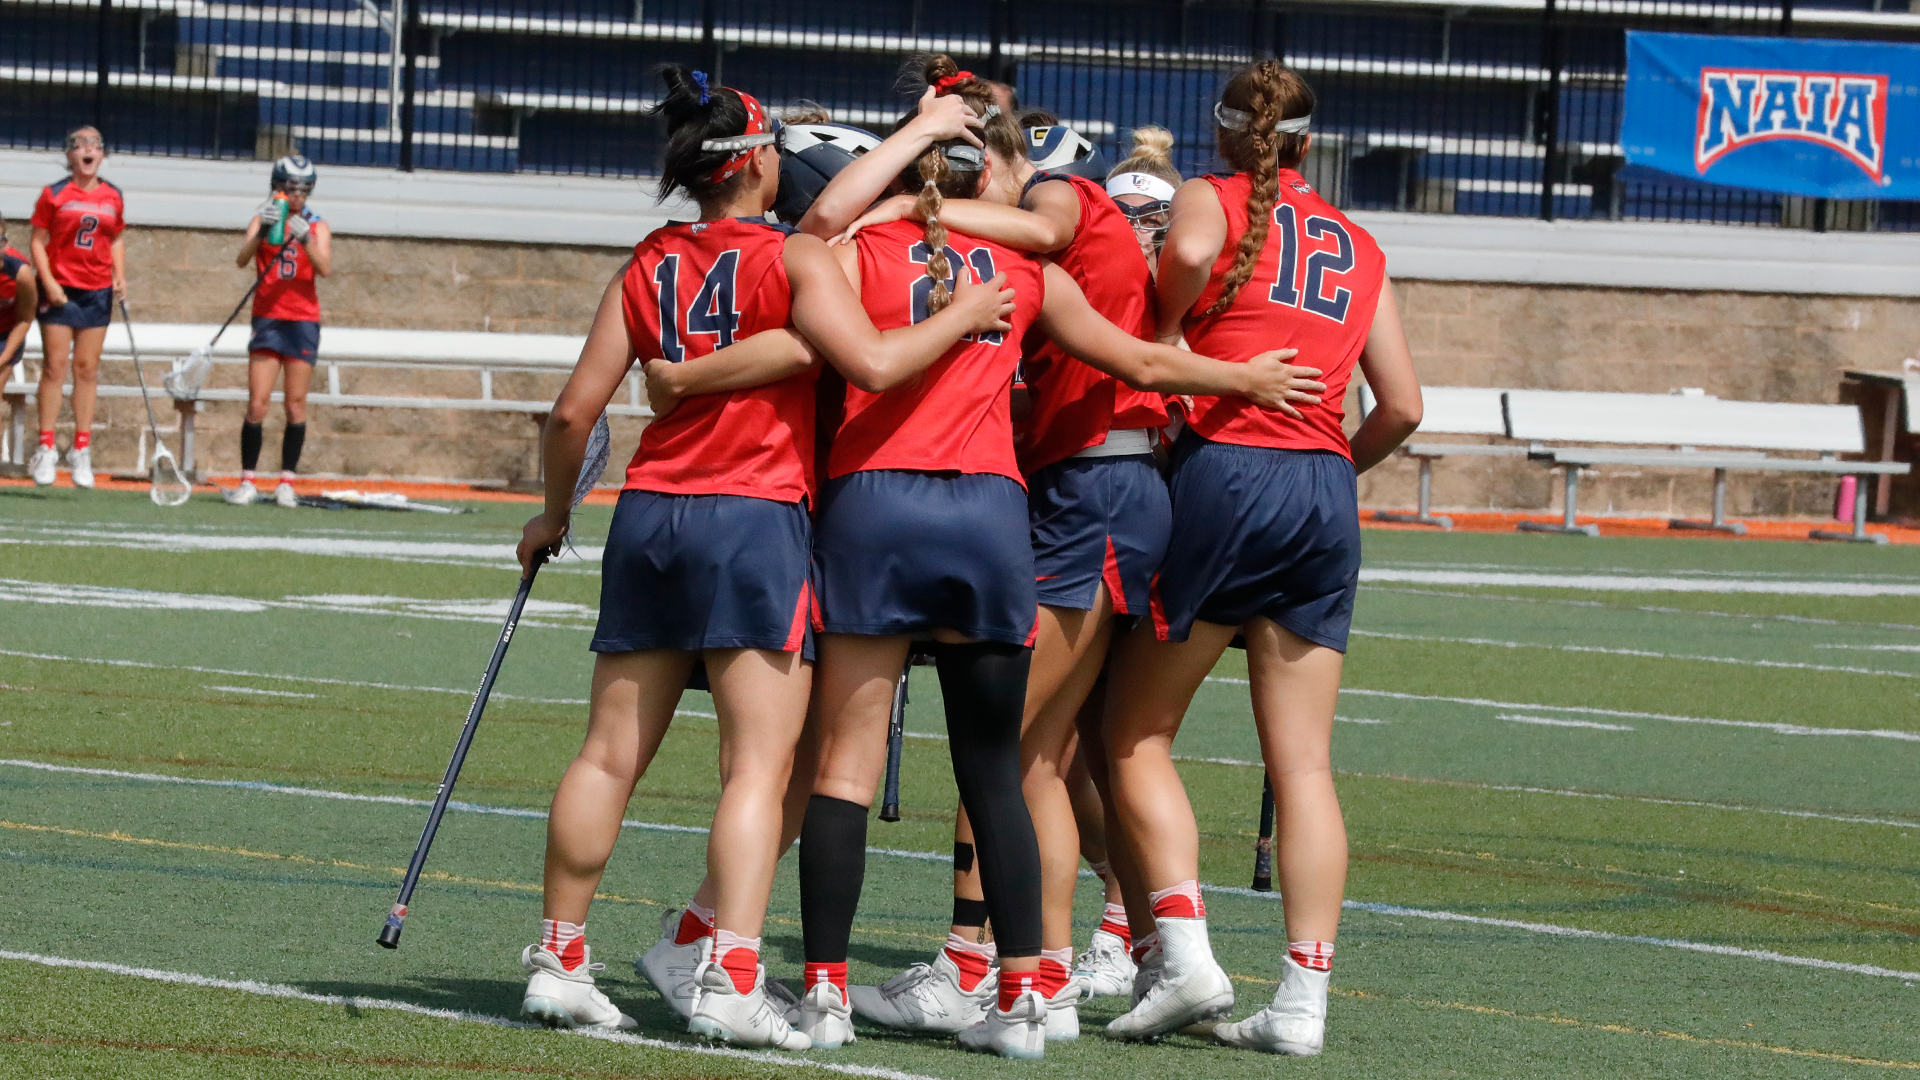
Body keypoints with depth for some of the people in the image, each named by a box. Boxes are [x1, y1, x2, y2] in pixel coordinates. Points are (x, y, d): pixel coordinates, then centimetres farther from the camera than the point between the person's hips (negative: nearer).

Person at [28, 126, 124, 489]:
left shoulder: (112, 197, 7)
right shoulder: (54, 194, -3)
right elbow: (38, 242, -3)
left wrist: (120, 276, 2)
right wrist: (48, 282, -15)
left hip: (97, 291, 3)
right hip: (60, 289, -3)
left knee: (87, 369, 5)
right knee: (55, 367, -5)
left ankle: (81, 452, 10)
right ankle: (46, 450, -1)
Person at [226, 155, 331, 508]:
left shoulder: (317, 226, 5)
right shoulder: (263, 220, 3)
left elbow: (325, 268, -10)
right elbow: (242, 260, -13)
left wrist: (305, 238, -25)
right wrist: (262, 232, -29)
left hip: (303, 320, 1)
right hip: (267, 317, -1)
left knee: (296, 405, 1)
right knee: (258, 404, -7)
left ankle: (286, 482, 7)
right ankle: (247, 482, -1)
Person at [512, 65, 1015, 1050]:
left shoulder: (647, 267, 9)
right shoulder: (795, 259, -4)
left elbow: (574, 412, 7)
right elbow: (873, 363, -17)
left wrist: (554, 513, 21)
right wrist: (960, 317, -2)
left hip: (650, 515, 5)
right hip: (755, 522, -5)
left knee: (610, 753, 9)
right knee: (758, 764, -6)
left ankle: (559, 961, 13)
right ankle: (729, 980, -17)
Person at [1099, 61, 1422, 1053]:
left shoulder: (1213, 200, 5)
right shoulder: (1358, 247, 19)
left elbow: (1189, 252, -21)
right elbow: (1402, 406, 15)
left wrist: (1165, 333, -4)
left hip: (1225, 474, -4)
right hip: (1326, 492, 4)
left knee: (1135, 734, 7)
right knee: (1303, 762, 3)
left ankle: (1185, 959, -7)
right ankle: (1302, 1000, -3)